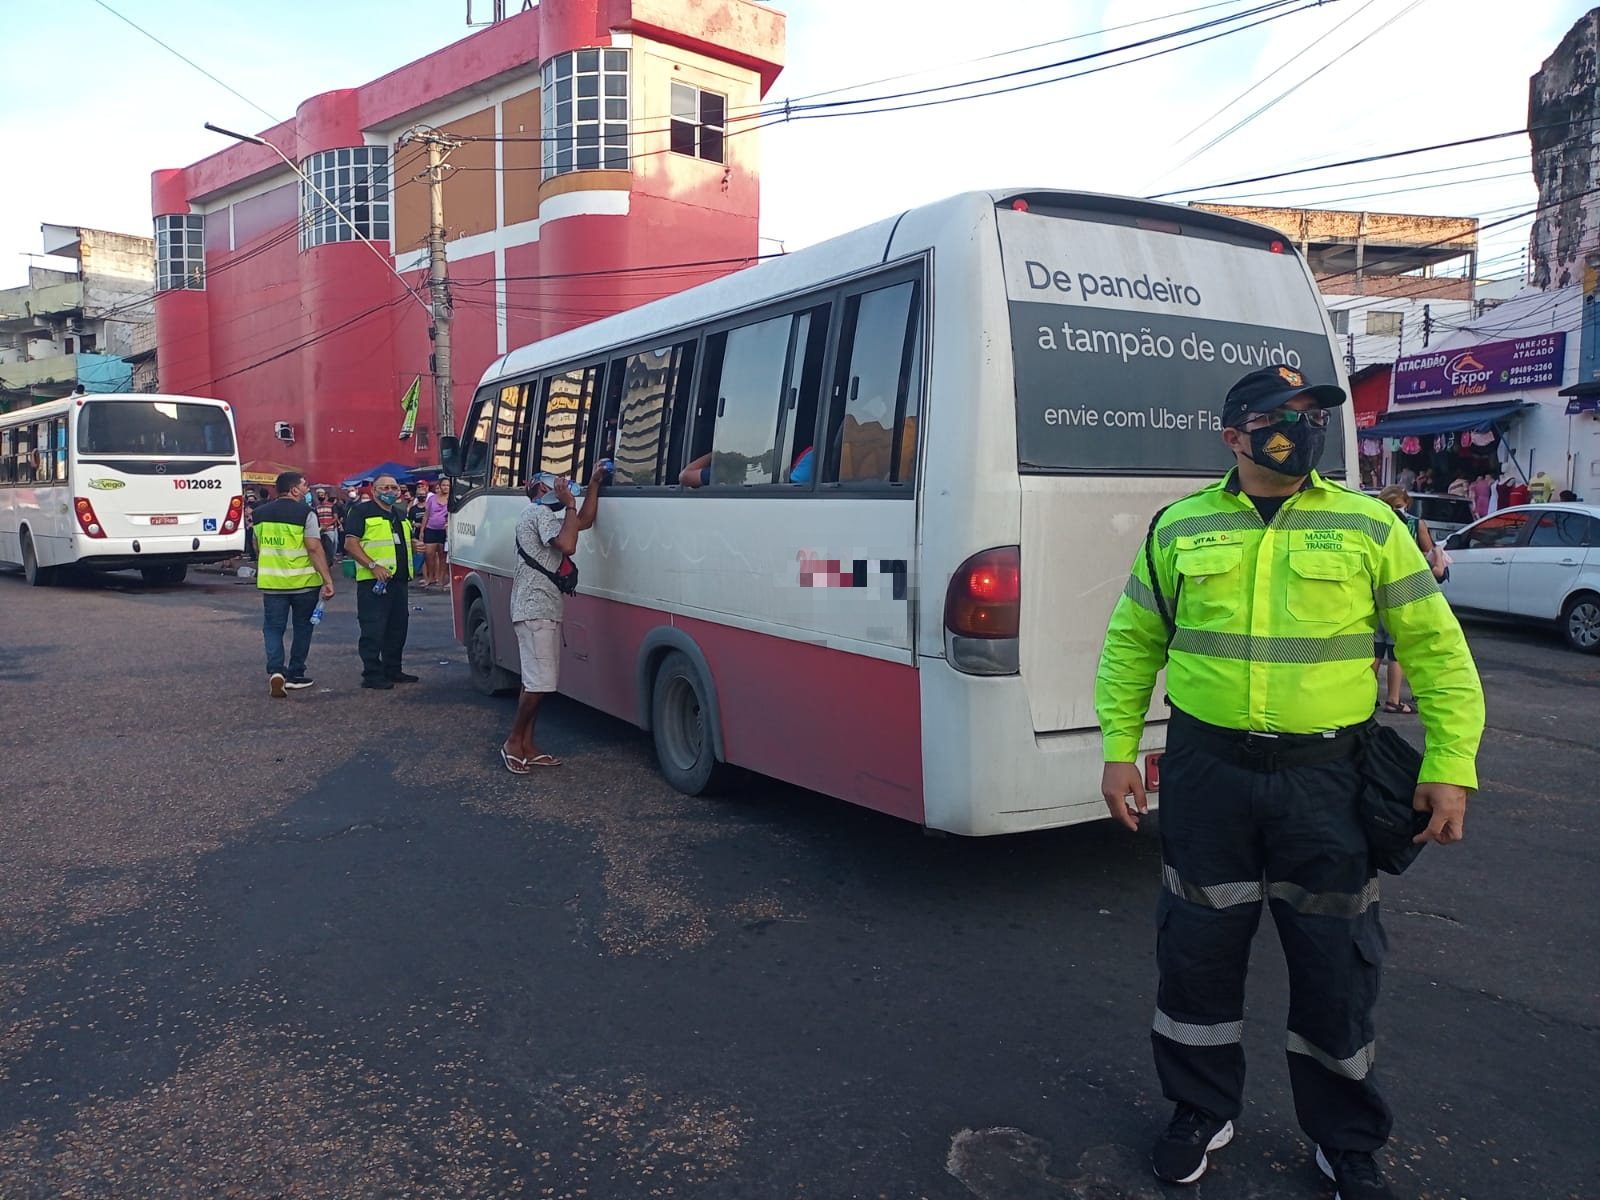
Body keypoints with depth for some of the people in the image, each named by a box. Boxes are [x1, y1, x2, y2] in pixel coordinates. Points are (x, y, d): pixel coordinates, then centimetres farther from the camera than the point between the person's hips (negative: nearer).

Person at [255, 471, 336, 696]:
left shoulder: (261, 513, 8)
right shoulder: (305, 513, -10)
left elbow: (257, 546, 19)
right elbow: (315, 549, -16)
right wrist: (328, 580, -16)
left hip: (271, 582, 3)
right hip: (304, 582, -3)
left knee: (273, 627, 8)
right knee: (302, 627, 11)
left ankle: (275, 670, -11)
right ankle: (295, 675, 15)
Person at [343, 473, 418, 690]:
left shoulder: (401, 514, 20)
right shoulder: (361, 511, -4)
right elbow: (351, 544, -12)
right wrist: (373, 566, -22)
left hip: (399, 580, 8)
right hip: (373, 582, -8)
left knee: (398, 628, 13)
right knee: (373, 631, -6)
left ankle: (393, 670, 24)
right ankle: (372, 674, -1)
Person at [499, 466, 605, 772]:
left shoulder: (542, 515, 22)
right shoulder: (541, 513, -10)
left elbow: (586, 521, 24)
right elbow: (568, 546, -23)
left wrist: (594, 484, 19)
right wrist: (569, 505, -13)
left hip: (540, 610, 11)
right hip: (536, 611, -11)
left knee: (536, 683, 11)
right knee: (540, 683, -11)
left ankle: (527, 746, 14)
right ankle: (513, 743, 0)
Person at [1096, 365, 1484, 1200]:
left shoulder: (1367, 527, 0)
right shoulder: (1179, 528, 2)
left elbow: (1437, 648, 3)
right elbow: (1131, 643, 9)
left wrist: (1449, 765, -3)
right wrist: (1119, 749, 3)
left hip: (1325, 781, 0)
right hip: (1206, 774, 1)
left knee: (1336, 966, 9)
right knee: (1198, 951, 11)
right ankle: (1202, 1113, 34)